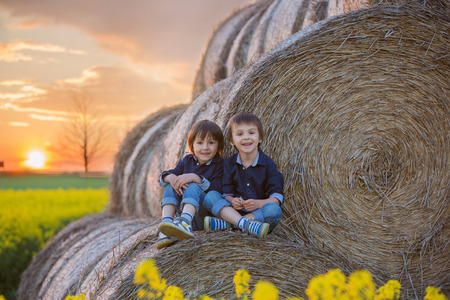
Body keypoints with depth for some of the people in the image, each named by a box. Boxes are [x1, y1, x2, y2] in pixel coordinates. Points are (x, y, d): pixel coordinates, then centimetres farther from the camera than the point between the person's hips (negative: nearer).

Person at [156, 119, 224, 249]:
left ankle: (185, 222, -59)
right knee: (170, 186, -15)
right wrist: (171, 177, -19)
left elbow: (217, 189, -19)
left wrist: (195, 178, -29)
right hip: (182, 208, 5)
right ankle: (166, 221, -36)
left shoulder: (220, 165, -3)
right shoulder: (187, 161, 12)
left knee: (193, 187, -31)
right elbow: (162, 178, 7)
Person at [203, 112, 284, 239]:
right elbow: (227, 192, 4)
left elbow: (277, 197, -7)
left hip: (259, 212, -2)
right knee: (210, 196, -19)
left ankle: (225, 224, -35)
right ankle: (245, 224, -41)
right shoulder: (229, 164, 7)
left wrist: (259, 203, -27)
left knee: (274, 210, -33)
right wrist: (232, 200, -21)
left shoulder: (267, 164, -2)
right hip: (233, 210, 2)